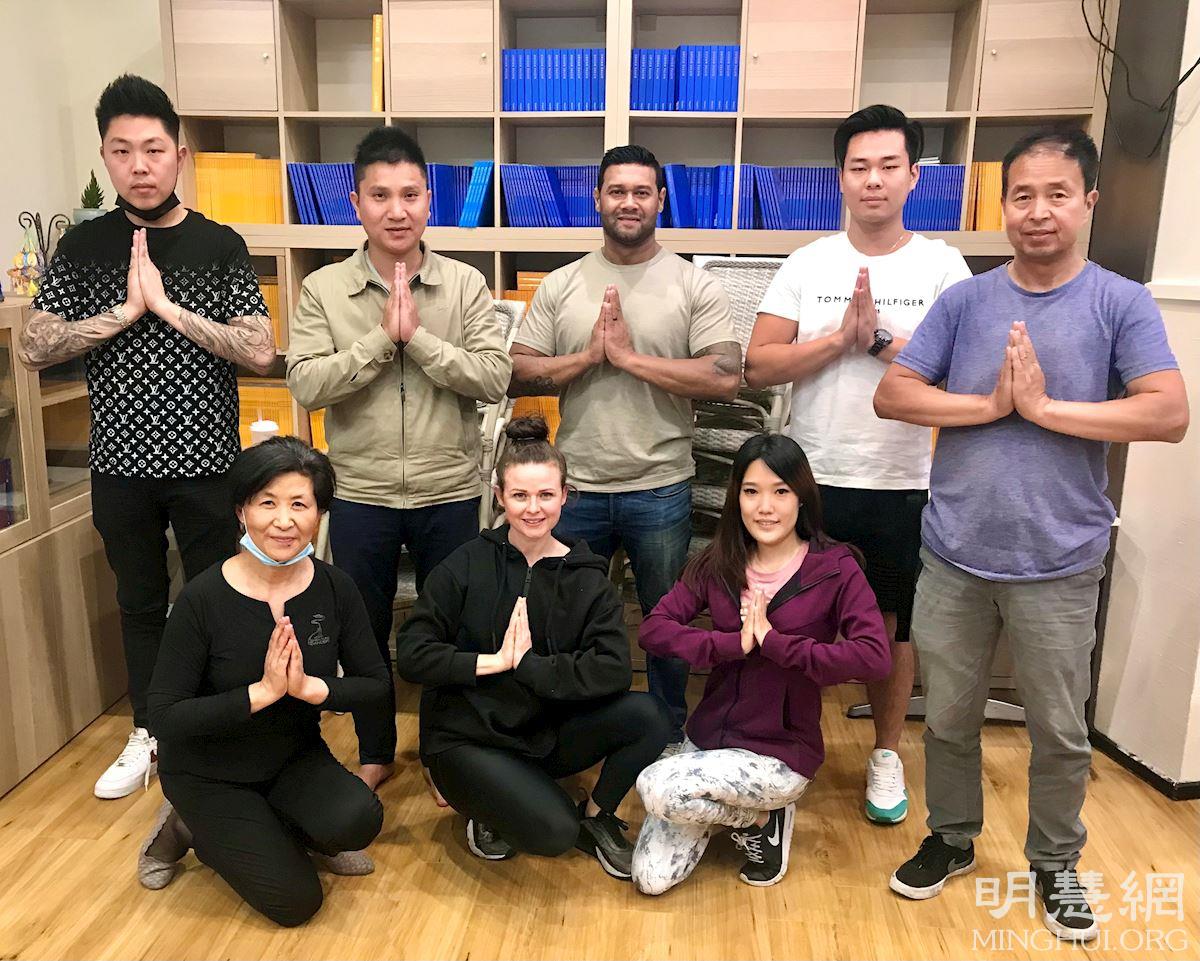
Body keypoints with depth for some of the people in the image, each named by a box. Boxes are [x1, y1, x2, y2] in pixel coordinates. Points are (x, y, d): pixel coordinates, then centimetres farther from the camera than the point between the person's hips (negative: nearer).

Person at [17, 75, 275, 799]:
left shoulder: (220, 245, -3)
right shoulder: (83, 246, 2)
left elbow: (260, 352, -12)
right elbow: (35, 349, -4)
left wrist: (167, 305, -18)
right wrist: (125, 310, -16)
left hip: (205, 461, -2)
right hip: (120, 464, 2)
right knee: (141, 603, 16)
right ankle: (150, 734, 34)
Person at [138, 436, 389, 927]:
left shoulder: (335, 588, -12)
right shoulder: (204, 599, -22)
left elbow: (376, 683, -7)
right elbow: (164, 716, -20)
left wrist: (311, 687, -26)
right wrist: (261, 692, -29)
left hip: (295, 757, 3)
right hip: (210, 775, -3)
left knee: (358, 821, -25)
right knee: (295, 900, -9)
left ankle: (263, 833, 8)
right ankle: (191, 827, 15)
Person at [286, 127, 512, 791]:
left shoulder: (466, 284, -3)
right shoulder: (323, 289, -2)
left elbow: (494, 378, -12)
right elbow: (305, 383, -12)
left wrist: (418, 338, -19)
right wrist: (382, 337, -19)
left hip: (449, 493, 0)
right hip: (360, 494, 1)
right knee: (365, 632, 16)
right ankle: (375, 753, 38)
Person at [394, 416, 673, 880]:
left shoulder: (585, 577, -3)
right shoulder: (468, 564, -6)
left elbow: (613, 669, -16)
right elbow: (410, 654, -11)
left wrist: (528, 664, -21)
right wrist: (494, 661, -18)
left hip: (548, 733, 3)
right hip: (467, 736, -3)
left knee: (648, 717, -22)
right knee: (553, 833, -27)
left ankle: (596, 818, 6)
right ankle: (487, 812, 8)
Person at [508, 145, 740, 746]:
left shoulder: (695, 286, -2)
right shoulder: (560, 286, 5)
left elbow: (726, 378, -14)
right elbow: (515, 376, 0)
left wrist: (630, 356, -16)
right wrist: (589, 356, -14)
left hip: (661, 489, -2)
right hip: (576, 487, 2)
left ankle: (669, 735, 37)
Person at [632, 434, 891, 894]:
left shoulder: (835, 568, -11)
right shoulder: (717, 564, 0)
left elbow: (875, 657, -23)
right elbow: (653, 628, -8)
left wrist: (773, 641, -23)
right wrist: (734, 644, -22)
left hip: (781, 754, -4)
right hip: (707, 738, 5)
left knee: (656, 787, -27)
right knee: (650, 878, -5)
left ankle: (760, 821, 2)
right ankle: (747, 811, 20)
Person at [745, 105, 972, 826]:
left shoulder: (943, 267, -1)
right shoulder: (807, 266, 2)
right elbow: (759, 366, -6)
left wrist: (880, 338, -17)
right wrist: (842, 337, -17)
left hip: (902, 483, -1)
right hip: (812, 477, 1)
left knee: (890, 624, 13)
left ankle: (888, 753, 33)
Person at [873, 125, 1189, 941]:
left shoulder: (1122, 303, -4)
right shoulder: (964, 301, 1)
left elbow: (1169, 414, -14)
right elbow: (892, 394, -4)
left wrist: (1044, 407, -17)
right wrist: (990, 405, -16)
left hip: (1059, 565, -1)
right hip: (955, 555, 2)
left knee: (1060, 731, 14)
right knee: (949, 717, 16)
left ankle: (1056, 865, 37)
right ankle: (952, 839, 39)